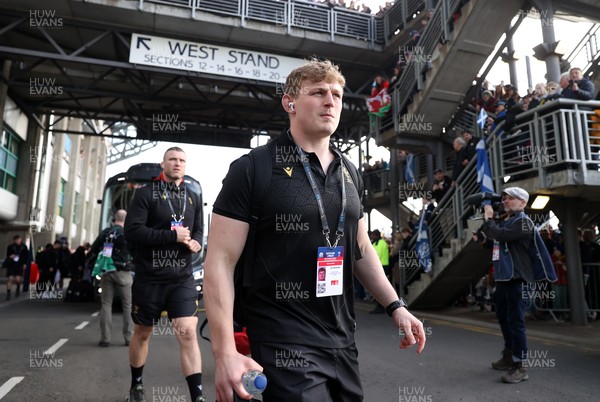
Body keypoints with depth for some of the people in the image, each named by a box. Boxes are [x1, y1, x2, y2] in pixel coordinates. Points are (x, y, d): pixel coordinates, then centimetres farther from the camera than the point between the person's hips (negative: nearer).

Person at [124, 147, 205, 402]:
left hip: (182, 278, 2)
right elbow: (132, 231, -14)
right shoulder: (146, 194, -4)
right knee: (142, 333, 15)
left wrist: (195, 242, -9)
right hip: (149, 277, -2)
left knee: (188, 333, -8)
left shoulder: (194, 199, 9)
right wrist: (173, 236, -20)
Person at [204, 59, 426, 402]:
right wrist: (226, 352, -20)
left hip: (343, 341, 7)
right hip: (283, 345, -6)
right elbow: (221, 262, -14)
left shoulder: (349, 174, 8)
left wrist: (395, 305, 9)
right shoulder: (253, 169, -11)